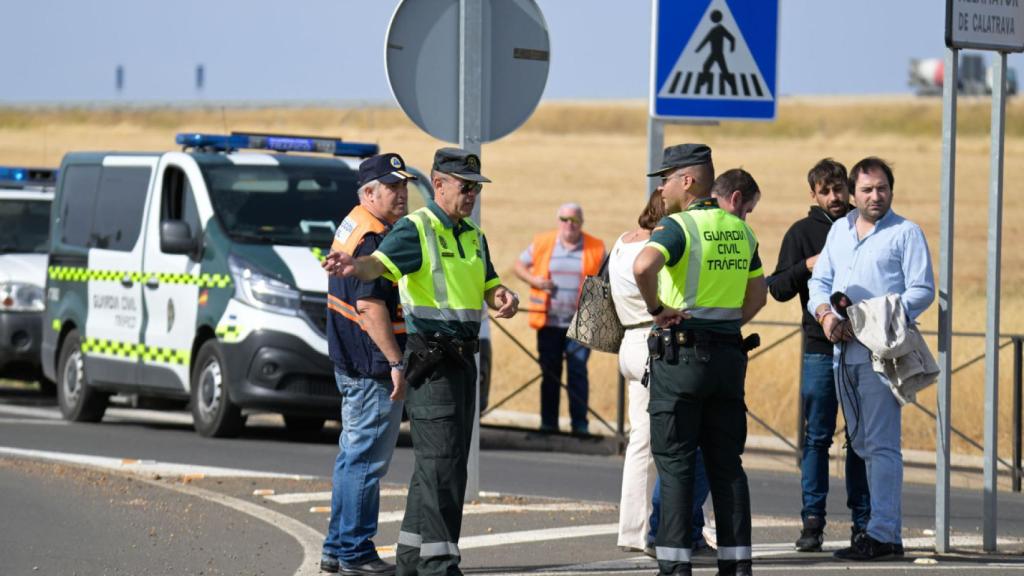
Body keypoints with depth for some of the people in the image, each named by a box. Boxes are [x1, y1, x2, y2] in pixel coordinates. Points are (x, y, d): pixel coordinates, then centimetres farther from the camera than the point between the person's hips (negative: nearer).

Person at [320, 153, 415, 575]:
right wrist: (395, 362, -24)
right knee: (367, 458, -6)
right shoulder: (371, 237, -17)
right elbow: (370, 306, -24)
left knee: (354, 456, 16)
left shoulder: (353, 227, 17)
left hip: (352, 364, 11)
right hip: (372, 366, -11)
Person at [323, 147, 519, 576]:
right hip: (430, 360, -9)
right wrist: (353, 265, -48)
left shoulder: (474, 237, 17)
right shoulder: (415, 230, -9)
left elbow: (489, 289, 20)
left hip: (463, 360, 9)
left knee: (443, 462, 12)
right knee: (440, 463, -13)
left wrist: (504, 299, -4)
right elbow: (380, 264, -25)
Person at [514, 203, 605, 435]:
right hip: (549, 321, 2)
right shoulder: (542, 243, 6)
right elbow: (519, 266, 14)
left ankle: (580, 424, -3)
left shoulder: (595, 248, 4)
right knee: (550, 373, 6)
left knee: (578, 371, -7)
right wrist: (534, 280, -5)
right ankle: (548, 423, 12)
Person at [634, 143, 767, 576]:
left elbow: (643, 266, -30)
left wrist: (656, 309, -17)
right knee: (726, 463, 9)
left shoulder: (678, 227, -11)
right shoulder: (739, 229, 12)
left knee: (674, 464, -2)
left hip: (681, 351, -6)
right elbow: (758, 295, 21)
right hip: (729, 353, 6)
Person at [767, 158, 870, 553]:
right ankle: (812, 522, 3)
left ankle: (863, 521, 8)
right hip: (820, 347, -1)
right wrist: (807, 266, -15)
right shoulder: (803, 232, 5)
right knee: (817, 438, 0)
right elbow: (778, 288, 1)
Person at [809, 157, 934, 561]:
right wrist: (825, 313, -5)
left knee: (880, 444, -10)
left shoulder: (906, 233, -2)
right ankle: (887, 525, 15)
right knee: (862, 443, 10)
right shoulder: (839, 230, 17)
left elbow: (922, 291, -8)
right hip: (842, 350, 7)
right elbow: (819, 281, 17)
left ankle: (882, 534, -12)